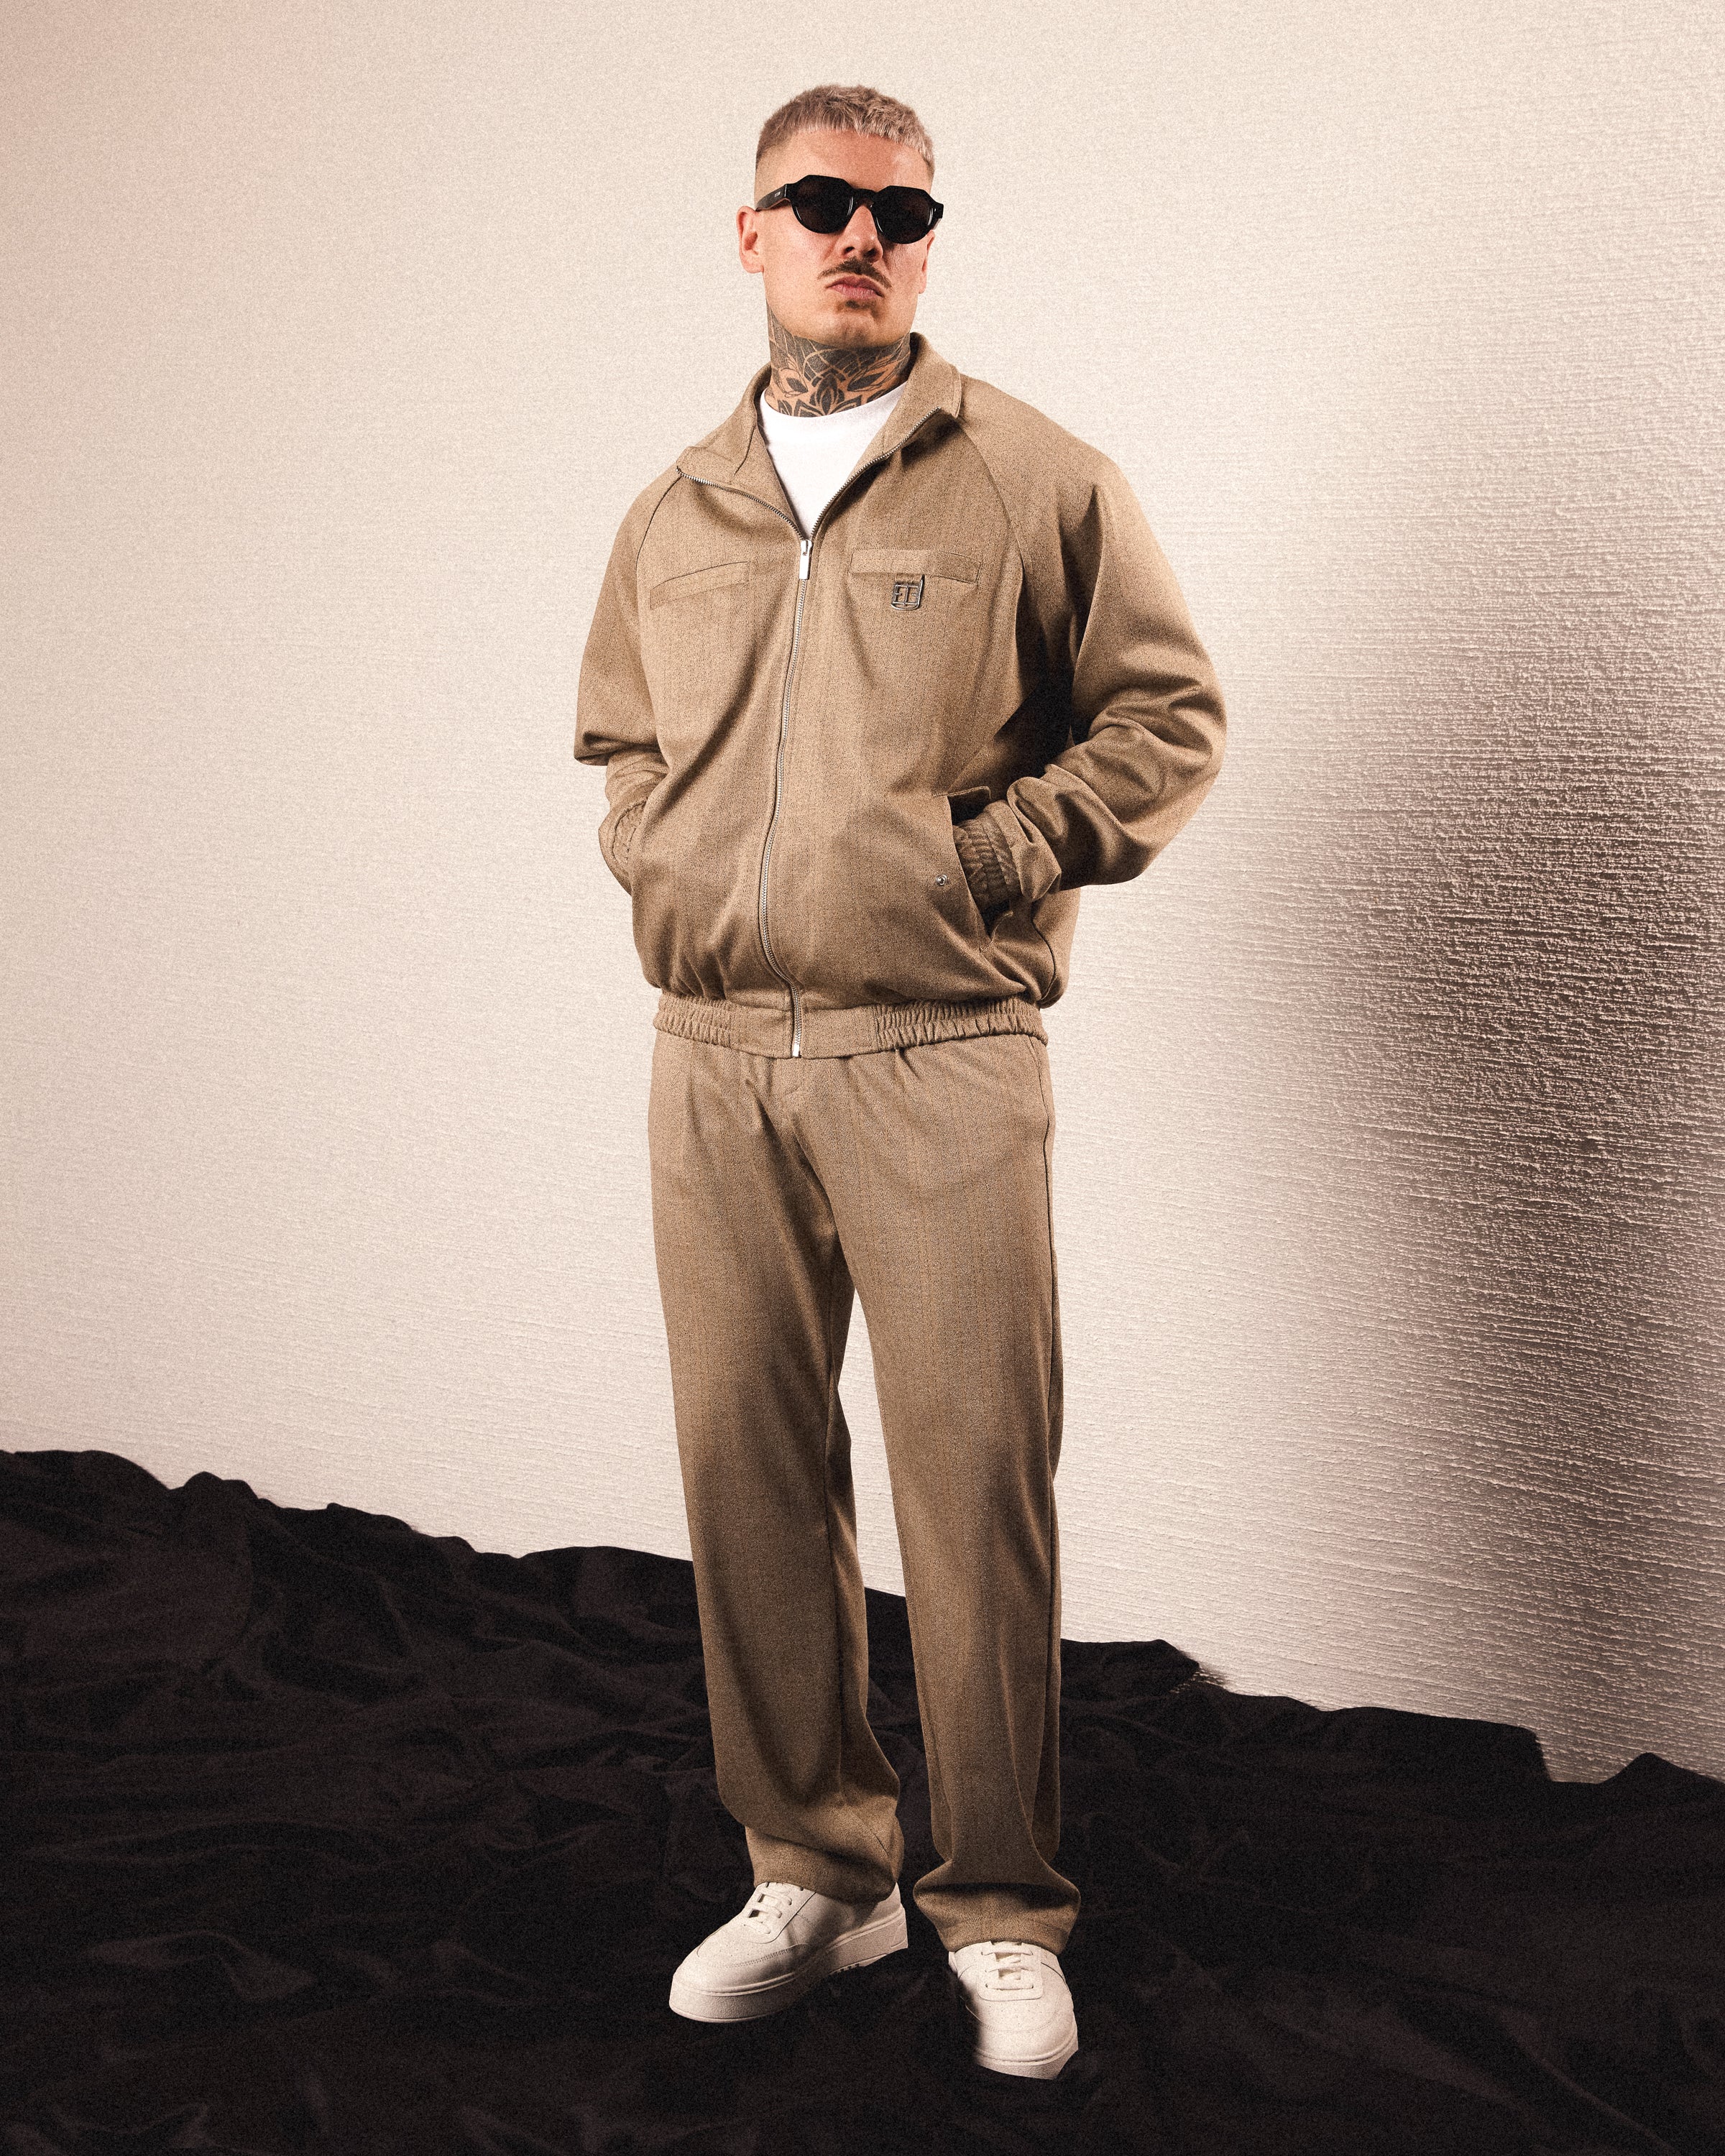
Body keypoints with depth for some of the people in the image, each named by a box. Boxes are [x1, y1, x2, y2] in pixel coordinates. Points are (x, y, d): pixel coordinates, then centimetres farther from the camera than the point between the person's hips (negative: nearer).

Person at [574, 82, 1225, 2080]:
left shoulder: (1037, 480, 2)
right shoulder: (673, 515, 16)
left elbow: (1168, 713, 3)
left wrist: (986, 856, -7)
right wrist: (661, 869, 10)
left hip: (941, 1051, -4)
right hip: (713, 1052, 4)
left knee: (976, 1473, -4)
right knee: (746, 1470, 8)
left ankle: (998, 1911, 10)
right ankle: (812, 1868, 22)